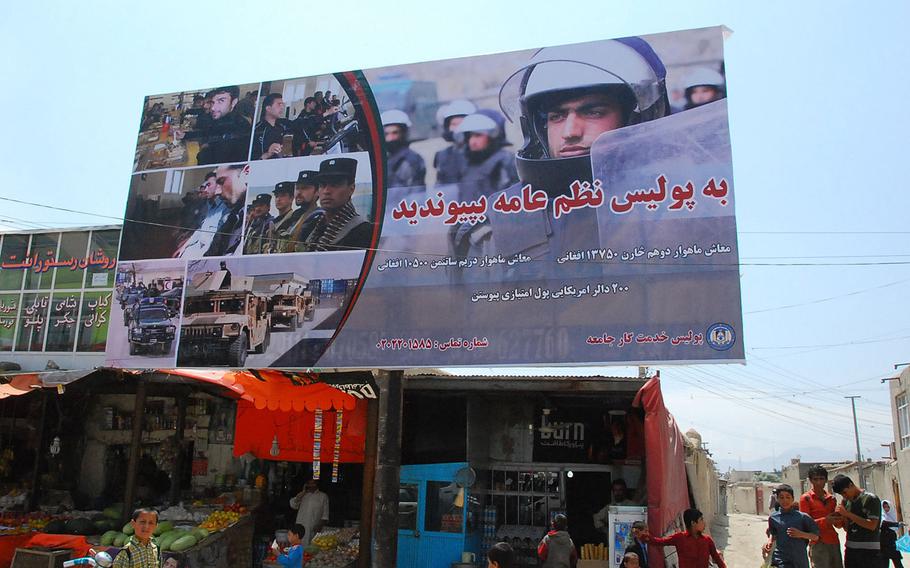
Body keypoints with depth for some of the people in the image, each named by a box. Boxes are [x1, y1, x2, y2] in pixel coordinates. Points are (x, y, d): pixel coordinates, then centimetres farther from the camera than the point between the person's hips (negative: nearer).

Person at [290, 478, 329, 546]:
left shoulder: (323, 496, 7)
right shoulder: (303, 495, 16)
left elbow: (325, 515, 5)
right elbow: (293, 505, 3)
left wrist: (320, 526, -7)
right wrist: (303, 492, 1)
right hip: (301, 528, 3)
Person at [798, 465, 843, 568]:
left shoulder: (831, 498, 16)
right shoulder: (806, 498, 0)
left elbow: (837, 524, 19)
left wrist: (840, 517, -4)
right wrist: (825, 520, -19)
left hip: (834, 541, 5)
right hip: (818, 543, -5)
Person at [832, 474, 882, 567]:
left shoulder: (871, 499, -7)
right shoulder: (846, 501, 10)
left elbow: (872, 526, -16)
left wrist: (848, 514, -16)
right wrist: (842, 514, -5)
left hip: (869, 550, -6)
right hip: (850, 549, 6)